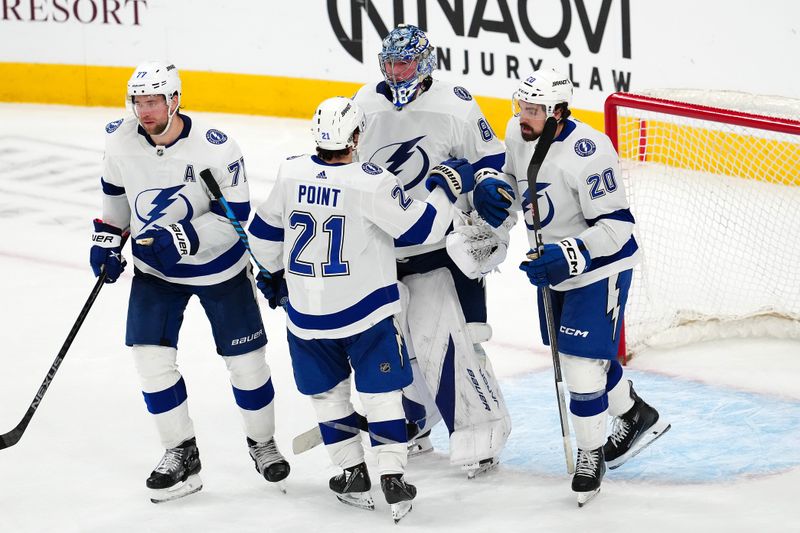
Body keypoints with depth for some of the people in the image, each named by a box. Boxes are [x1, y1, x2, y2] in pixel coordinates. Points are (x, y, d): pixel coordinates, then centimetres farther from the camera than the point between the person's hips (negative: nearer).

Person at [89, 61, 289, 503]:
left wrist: (181, 237, -35)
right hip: (154, 269, 3)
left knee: (246, 359, 5)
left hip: (220, 267, -3)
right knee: (151, 356, -8)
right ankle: (181, 456, 6)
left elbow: (233, 215, -24)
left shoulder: (216, 149, -26)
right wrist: (107, 236, 5)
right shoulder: (121, 140, -13)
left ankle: (262, 442, 29)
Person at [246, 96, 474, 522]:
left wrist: (275, 272, 25)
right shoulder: (371, 183, -19)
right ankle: (391, 476, 2)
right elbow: (420, 229, -14)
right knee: (381, 392, 7)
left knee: (328, 392, 18)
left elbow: (264, 232, 8)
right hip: (366, 310, -3)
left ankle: (353, 475, 21)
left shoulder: (291, 173, -5)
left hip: (306, 311, 3)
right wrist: (447, 186, 0)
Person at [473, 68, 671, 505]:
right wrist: (492, 186, -8)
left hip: (599, 265, -9)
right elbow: (511, 175, 15)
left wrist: (568, 256, -36)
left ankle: (591, 452, 9)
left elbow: (615, 226, -27)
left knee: (582, 359, -10)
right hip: (554, 263, 9)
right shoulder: (518, 134, -6)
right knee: (573, 351, 21)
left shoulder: (587, 153, -30)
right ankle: (636, 416, 43)